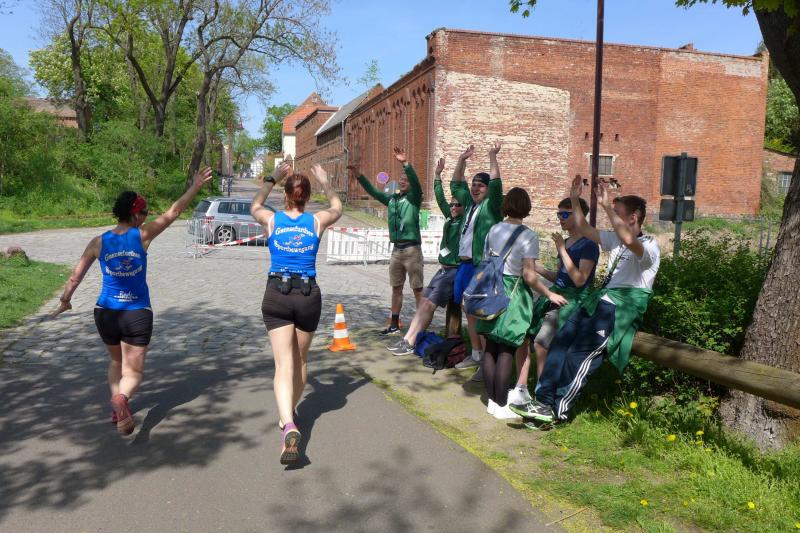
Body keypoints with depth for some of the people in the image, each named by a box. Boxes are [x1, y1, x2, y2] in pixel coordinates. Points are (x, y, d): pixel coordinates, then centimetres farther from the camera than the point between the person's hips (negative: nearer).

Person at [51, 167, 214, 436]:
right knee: (133, 371, 2)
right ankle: (122, 398, -28)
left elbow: (75, 277, 5)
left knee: (116, 362, 27)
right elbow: (173, 212, -5)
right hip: (137, 314, -3)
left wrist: (64, 300, 21)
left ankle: (116, 401, 12)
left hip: (105, 312, 3)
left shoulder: (98, 242, -2)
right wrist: (195, 186, 2)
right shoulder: (142, 236, -9)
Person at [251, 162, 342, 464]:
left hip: (276, 295, -1)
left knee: (284, 363, -7)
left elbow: (254, 205, 26)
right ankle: (291, 411, 38)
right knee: (300, 360, 20)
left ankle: (288, 425, -26)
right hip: (309, 296, 1)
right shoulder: (317, 221, 1)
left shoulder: (271, 220, 1)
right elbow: (337, 207, 25)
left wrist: (272, 179, 34)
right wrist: (325, 183, 37)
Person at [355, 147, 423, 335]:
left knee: (418, 289, -1)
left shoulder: (414, 198, -4)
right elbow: (373, 191, 13)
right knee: (396, 288, 12)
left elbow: (416, 182, -22)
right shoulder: (391, 199, 11)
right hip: (396, 249, 6)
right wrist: (359, 174, 3)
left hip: (412, 249, -6)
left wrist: (405, 163, -35)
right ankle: (394, 324, 21)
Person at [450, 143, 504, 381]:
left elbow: (496, 184, -20)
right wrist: (462, 160, 19)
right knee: (470, 312, 14)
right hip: (465, 265, 8)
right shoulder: (469, 203, 16)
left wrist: (492, 156, -15)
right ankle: (476, 354, 25)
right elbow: (455, 184, 27)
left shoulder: (491, 205, -4)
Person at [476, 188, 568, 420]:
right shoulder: (528, 235, -11)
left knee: (491, 347, 10)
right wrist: (550, 294, -4)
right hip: (513, 295, -6)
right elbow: (529, 275, -14)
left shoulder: (493, 230, 6)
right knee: (506, 351, 0)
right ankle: (501, 406, 8)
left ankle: (492, 400, 20)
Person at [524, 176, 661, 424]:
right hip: (599, 299, 8)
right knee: (560, 343, -8)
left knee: (580, 353, -18)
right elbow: (583, 230, 23)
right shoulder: (614, 239, 19)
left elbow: (629, 240, -30)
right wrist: (575, 199, 12)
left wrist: (607, 206, -29)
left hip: (621, 308, -8)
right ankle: (543, 400, -6)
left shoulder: (649, 246, -6)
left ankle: (557, 411, -8)